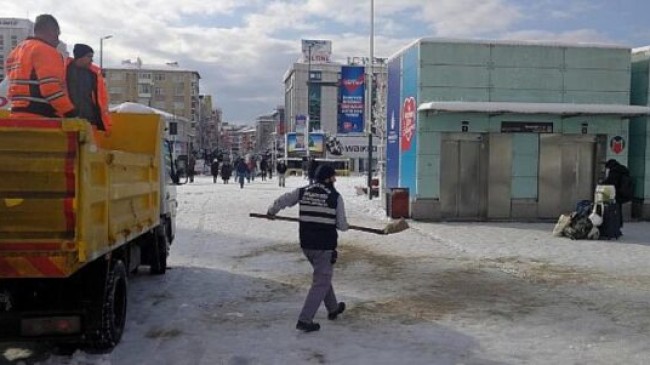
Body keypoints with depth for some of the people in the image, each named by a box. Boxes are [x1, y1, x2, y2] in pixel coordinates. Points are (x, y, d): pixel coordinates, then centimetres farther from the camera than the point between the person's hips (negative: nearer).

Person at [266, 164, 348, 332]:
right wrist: (343, 225, 17)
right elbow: (342, 225, -7)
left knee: (322, 275, 25)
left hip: (306, 243, 6)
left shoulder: (303, 191, 2)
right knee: (321, 282, 3)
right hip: (325, 245, -6)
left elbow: (282, 200, 7)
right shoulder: (335, 196, -9)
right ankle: (305, 320, -1)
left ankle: (333, 309, 39)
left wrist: (271, 211, 26)